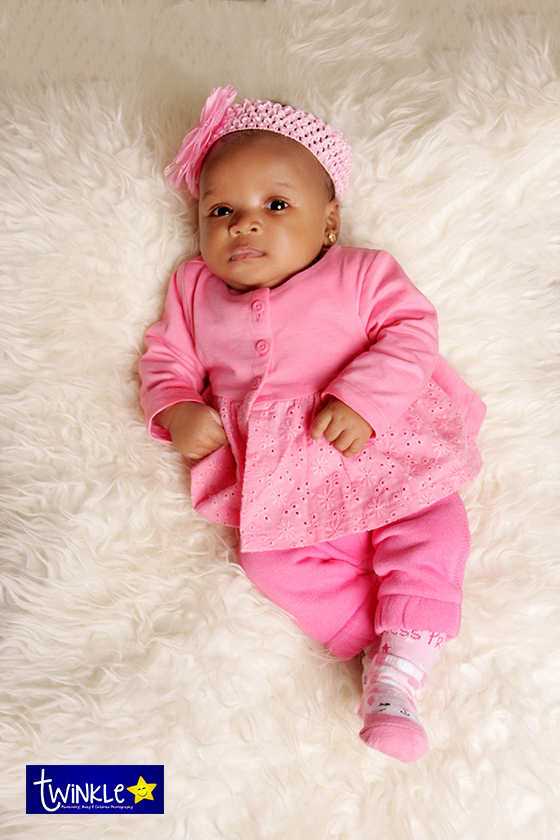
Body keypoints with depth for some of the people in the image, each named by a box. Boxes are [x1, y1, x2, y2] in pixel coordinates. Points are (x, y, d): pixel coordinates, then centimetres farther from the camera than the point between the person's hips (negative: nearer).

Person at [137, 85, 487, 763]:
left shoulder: (361, 273, 5)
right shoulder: (195, 289, 15)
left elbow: (410, 331, -5)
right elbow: (166, 358, 18)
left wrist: (363, 398, -22)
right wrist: (175, 410, -4)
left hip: (379, 458, -1)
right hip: (277, 485, 2)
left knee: (432, 529, -19)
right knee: (270, 561, -20)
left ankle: (395, 681, -11)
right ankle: (389, 643, -11)